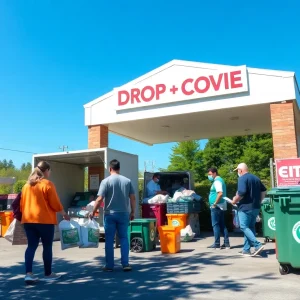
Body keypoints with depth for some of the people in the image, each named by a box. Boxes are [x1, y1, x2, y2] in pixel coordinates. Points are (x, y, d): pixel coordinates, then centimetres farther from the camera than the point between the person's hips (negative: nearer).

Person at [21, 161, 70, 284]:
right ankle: (48, 274, 16)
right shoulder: (47, 184, -9)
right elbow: (55, 204, -9)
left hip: (28, 220, 6)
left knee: (31, 246, 8)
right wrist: (64, 214, 5)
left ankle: (28, 274, -3)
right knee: (47, 247, 6)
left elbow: (22, 204, 15)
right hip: (45, 220, -6)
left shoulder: (27, 185, 11)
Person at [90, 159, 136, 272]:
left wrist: (93, 212, 0)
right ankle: (125, 264, 9)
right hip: (124, 214, 2)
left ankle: (109, 266, 12)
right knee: (124, 239, 10)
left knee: (109, 240, 6)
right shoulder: (127, 181, 1)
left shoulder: (106, 181, -8)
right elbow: (132, 198, 2)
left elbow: (100, 199, -11)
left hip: (110, 214, -2)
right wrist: (132, 212, 13)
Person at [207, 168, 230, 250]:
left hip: (217, 207, -10)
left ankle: (217, 244, 1)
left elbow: (220, 193, -27)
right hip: (221, 206, 10)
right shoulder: (219, 180, 17)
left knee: (216, 225, -3)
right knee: (222, 225, 12)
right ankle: (226, 243, 15)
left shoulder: (217, 181, -14)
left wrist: (214, 204, -21)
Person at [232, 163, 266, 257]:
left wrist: (234, 200, -8)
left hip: (245, 207, -8)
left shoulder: (242, 178, -12)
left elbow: (241, 193, -23)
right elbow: (264, 191, 17)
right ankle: (246, 249, 14)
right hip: (255, 207, 8)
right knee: (250, 227, 11)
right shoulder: (256, 178, 14)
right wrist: (258, 201, 19)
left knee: (244, 227, -3)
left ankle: (257, 245, -15)